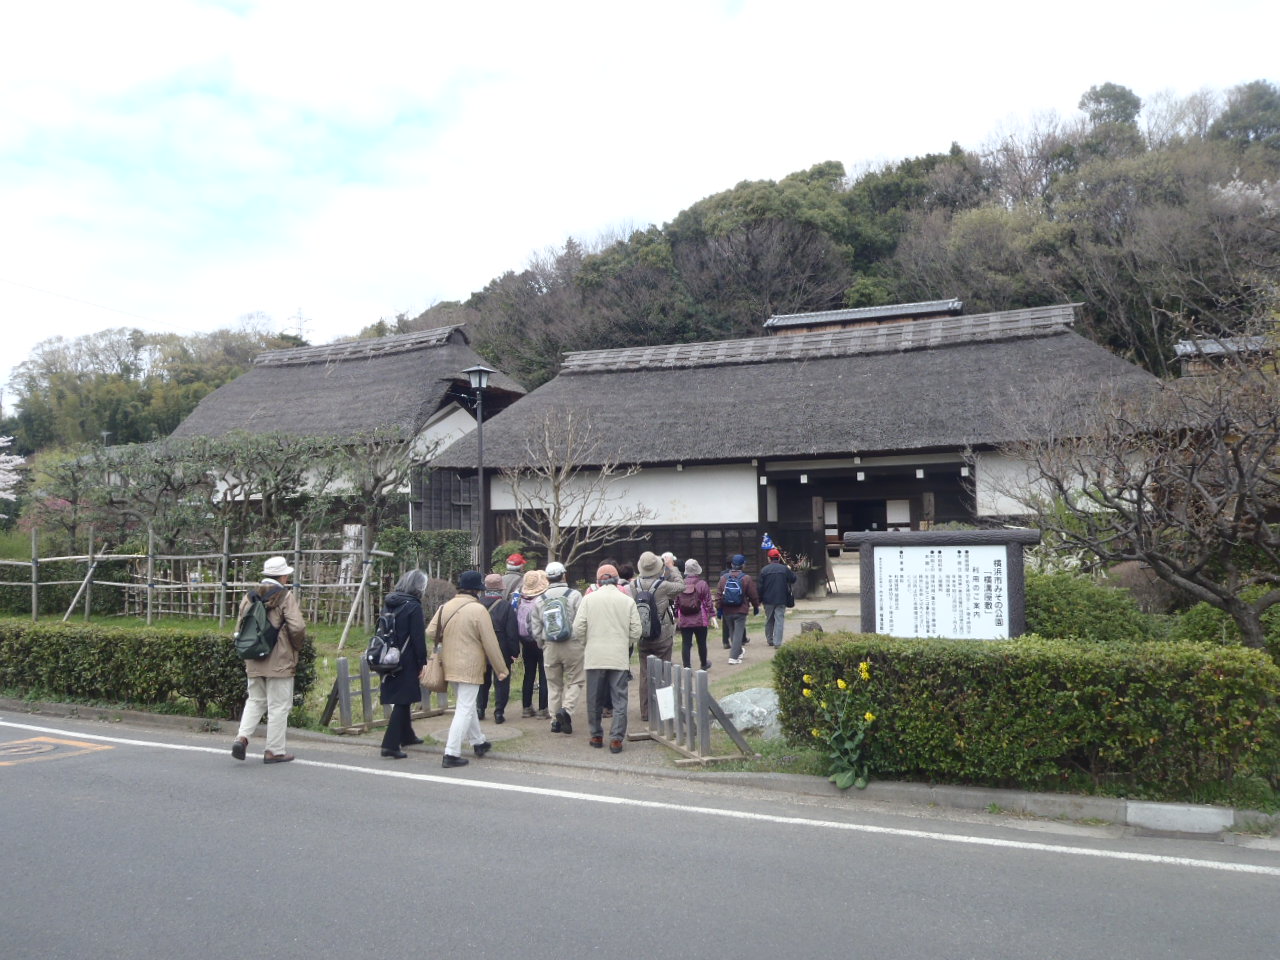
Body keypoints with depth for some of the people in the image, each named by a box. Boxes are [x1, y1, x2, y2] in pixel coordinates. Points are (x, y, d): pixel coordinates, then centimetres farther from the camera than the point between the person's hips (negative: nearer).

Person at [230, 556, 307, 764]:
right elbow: (297, 628, -18)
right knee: (279, 705, 3)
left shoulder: (250, 596, 7)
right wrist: (297, 646, 1)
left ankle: (242, 737, 1)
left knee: (255, 701, 19)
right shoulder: (285, 596, -11)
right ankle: (274, 751, 6)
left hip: (254, 662, 6)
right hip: (279, 661, -6)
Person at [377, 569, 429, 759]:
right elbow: (418, 638, -15)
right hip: (407, 662, -8)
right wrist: (422, 661, -8)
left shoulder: (389, 603, 8)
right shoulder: (413, 606, -14)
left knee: (401, 700, 20)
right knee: (403, 701, -3)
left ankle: (407, 736, 35)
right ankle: (390, 744, -8)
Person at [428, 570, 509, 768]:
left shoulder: (445, 607, 2)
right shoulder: (478, 610, -15)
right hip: (470, 666, -7)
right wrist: (501, 669, -5)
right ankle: (451, 754, -5)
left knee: (466, 704, 22)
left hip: (450, 664, 7)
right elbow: (490, 643, -13)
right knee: (464, 709, -2)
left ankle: (478, 742, 36)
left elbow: (431, 632, 1)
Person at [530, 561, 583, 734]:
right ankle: (567, 709, -15)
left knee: (554, 685, 13)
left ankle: (555, 720, 14)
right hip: (572, 645, -3)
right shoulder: (574, 595, -8)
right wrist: (583, 641, 5)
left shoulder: (540, 600, 5)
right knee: (575, 681, 6)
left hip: (550, 647, 4)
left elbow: (535, 628, 8)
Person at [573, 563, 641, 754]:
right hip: (620, 658, 0)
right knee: (619, 700, 5)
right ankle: (616, 738, 2)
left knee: (594, 699, 13)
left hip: (595, 657, 0)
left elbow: (578, 629, -5)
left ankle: (596, 736, 22)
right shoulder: (628, 601, -1)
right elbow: (635, 632, -1)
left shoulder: (589, 599, -2)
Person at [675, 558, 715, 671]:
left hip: (684, 621, 2)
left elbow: (676, 602, 6)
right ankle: (704, 664, 32)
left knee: (685, 644, 2)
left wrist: (676, 616, 15)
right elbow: (708, 601, -8)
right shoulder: (702, 584, -8)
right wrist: (712, 615, -1)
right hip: (700, 620, -2)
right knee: (701, 643, 15)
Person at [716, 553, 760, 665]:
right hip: (740, 610, -4)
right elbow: (753, 595, -3)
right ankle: (734, 657, -6)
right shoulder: (746, 578, -9)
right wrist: (756, 607, 12)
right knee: (738, 633, 0)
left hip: (727, 611, 4)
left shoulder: (724, 577, -1)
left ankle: (738, 651, 36)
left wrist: (718, 608, 8)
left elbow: (718, 595, 0)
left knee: (732, 632, 19)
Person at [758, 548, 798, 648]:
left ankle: (770, 640, 23)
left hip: (768, 600, 1)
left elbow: (760, 586, -2)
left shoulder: (764, 570, -4)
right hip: (781, 600, -1)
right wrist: (791, 570, 27)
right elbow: (793, 579, 10)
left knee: (769, 620, 15)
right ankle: (777, 642, -9)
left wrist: (759, 600, 6)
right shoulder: (785, 569, -4)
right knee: (779, 620, -2)